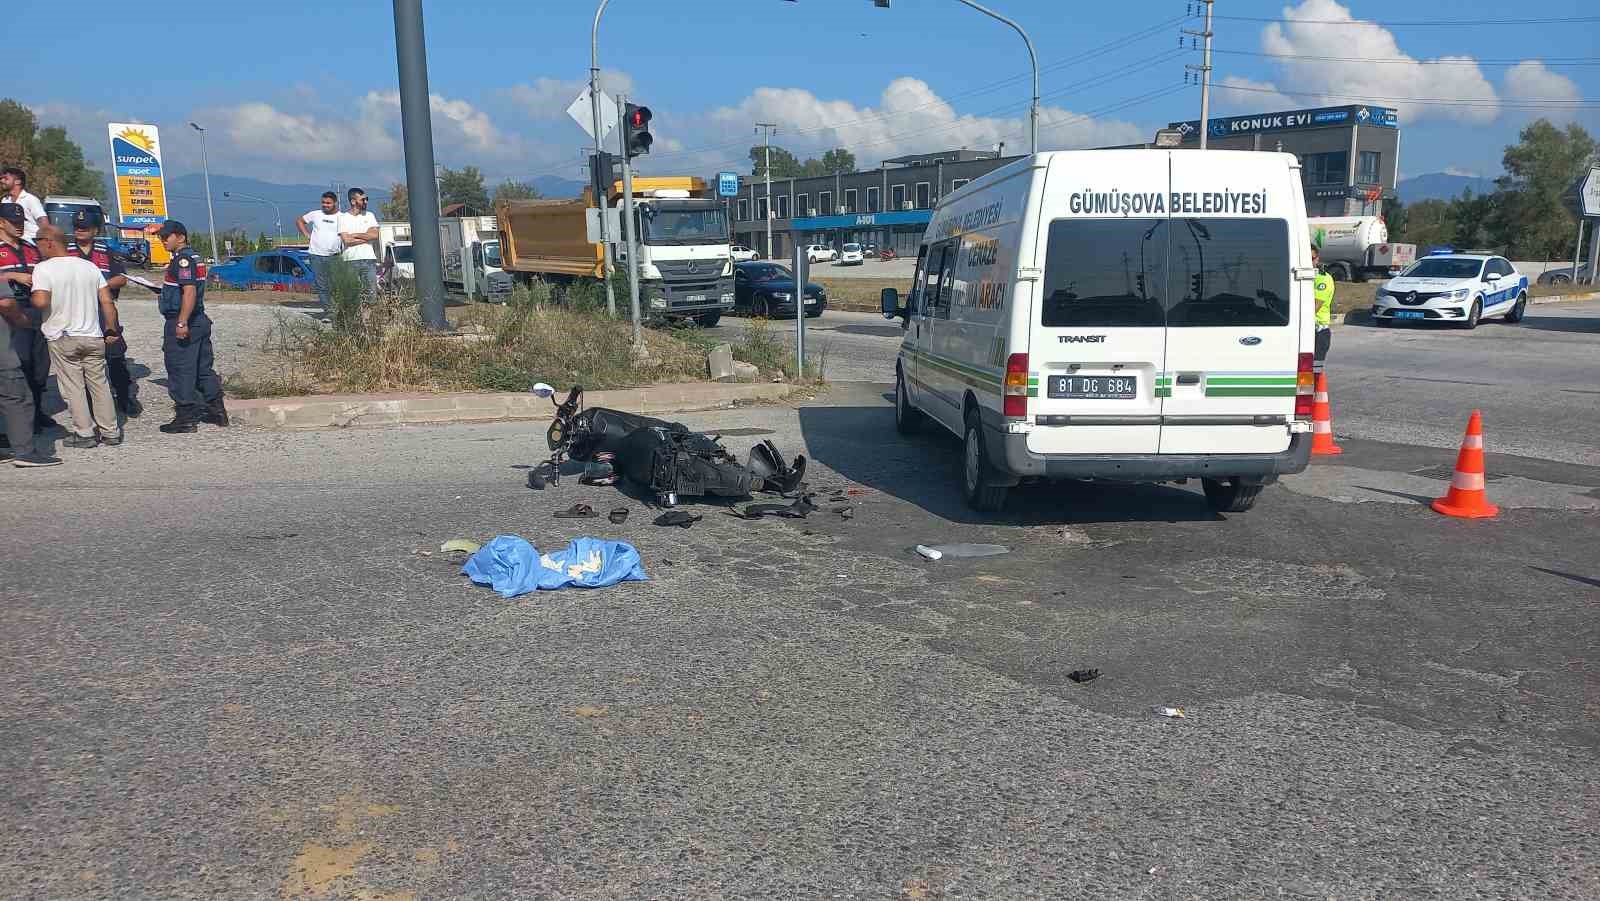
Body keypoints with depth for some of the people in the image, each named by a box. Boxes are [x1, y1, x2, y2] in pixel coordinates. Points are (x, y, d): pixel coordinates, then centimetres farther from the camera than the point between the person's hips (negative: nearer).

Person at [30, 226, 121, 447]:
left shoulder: (43, 268, -9)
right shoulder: (89, 266, 5)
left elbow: (41, 301, -22)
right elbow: (107, 301, 1)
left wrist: (30, 299, 0)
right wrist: (113, 330, 8)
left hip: (62, 338, -4)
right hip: (93, 336, 4)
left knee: (72, 387, 4)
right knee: (100, 385, 10)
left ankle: (85, 433, 4)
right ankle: (110, 432, 12)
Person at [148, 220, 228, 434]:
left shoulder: (183, 259, -16)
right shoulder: (194, 256, 14)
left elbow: (189, 291, -25)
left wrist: (182, 323, -27)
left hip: (182, 323, -10)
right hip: (200, 321, 10)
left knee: (180, 370, -3)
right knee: (204, 368, 15)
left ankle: (186, 417, 2)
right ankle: (217, 410, 20)